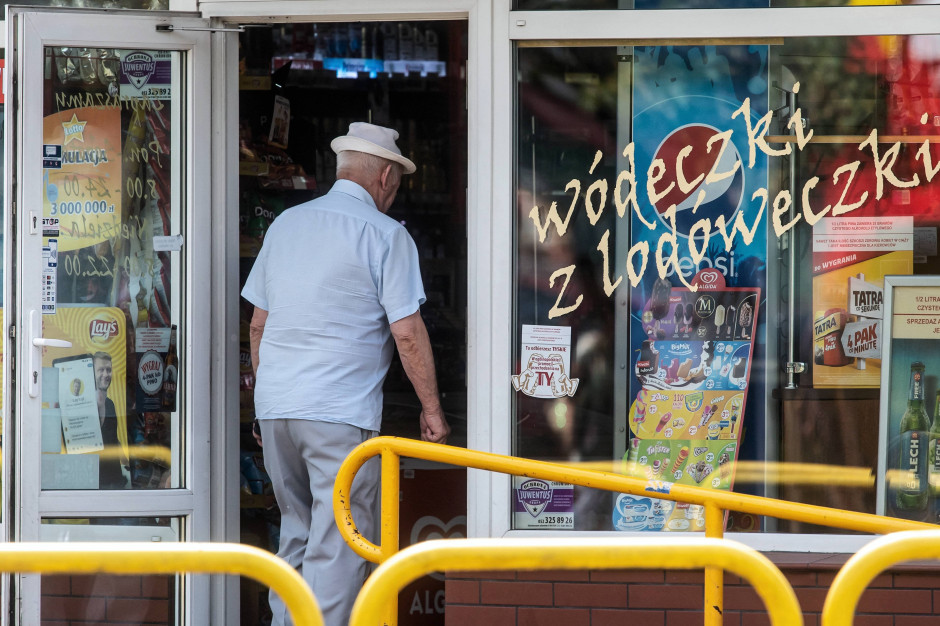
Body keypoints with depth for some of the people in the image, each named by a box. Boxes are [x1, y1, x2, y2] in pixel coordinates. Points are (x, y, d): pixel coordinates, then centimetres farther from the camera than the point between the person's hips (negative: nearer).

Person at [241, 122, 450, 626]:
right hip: (341, 413, -6)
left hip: (275, 407, 6)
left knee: (296, 536, 16)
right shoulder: (385, 234, -4)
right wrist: (431, 409, 2)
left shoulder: (285, 224, 14)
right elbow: (407, 333, -8)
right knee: (338, 549, -5)